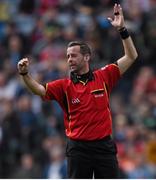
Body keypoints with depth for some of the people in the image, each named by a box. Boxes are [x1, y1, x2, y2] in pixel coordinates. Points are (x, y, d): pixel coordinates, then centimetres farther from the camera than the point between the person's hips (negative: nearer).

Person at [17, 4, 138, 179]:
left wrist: (122, 29, -7)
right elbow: (40, 90, -10)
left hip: (104, 146, 0)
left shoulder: (103, 77, 2)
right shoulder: (65, 85, 2)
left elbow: (131, 56, 3)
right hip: (78, 148, 0)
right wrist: (25, 74, -27)